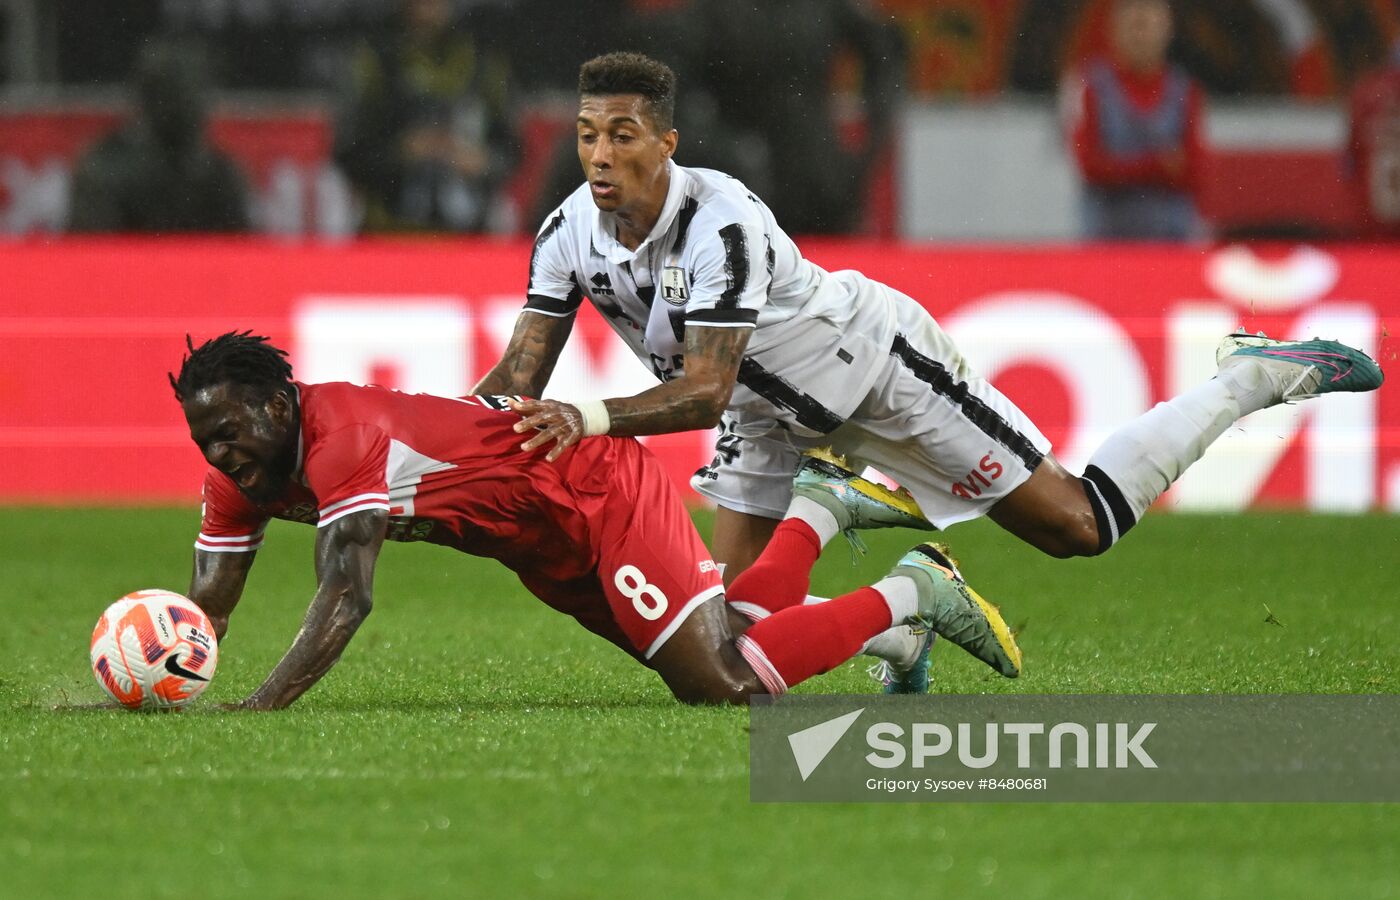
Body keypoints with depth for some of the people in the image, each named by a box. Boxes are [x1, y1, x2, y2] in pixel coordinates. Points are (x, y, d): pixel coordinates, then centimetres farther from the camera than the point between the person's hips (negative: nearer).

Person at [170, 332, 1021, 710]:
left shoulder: (343, 442, -33)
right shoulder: (245, 472, -7)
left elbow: (347, 595, -43)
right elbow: (207, 608, -4)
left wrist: (263, 707, -54)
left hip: (603, 487, -9)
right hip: (552, 551, 9)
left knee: (722, 681, -16)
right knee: (717, 655, 15)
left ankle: (914, 592, 4)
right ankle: (819, 509, 33)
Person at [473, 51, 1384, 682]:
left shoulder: (720, 223, -37)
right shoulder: (570, 233, -17)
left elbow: (704, 390, -42)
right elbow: (520, 376, -14)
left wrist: (592, 419, -57)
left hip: (876, 361, -7)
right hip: (773, 408, 7)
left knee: (1079, 526, -1)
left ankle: (1256, 378, 18)